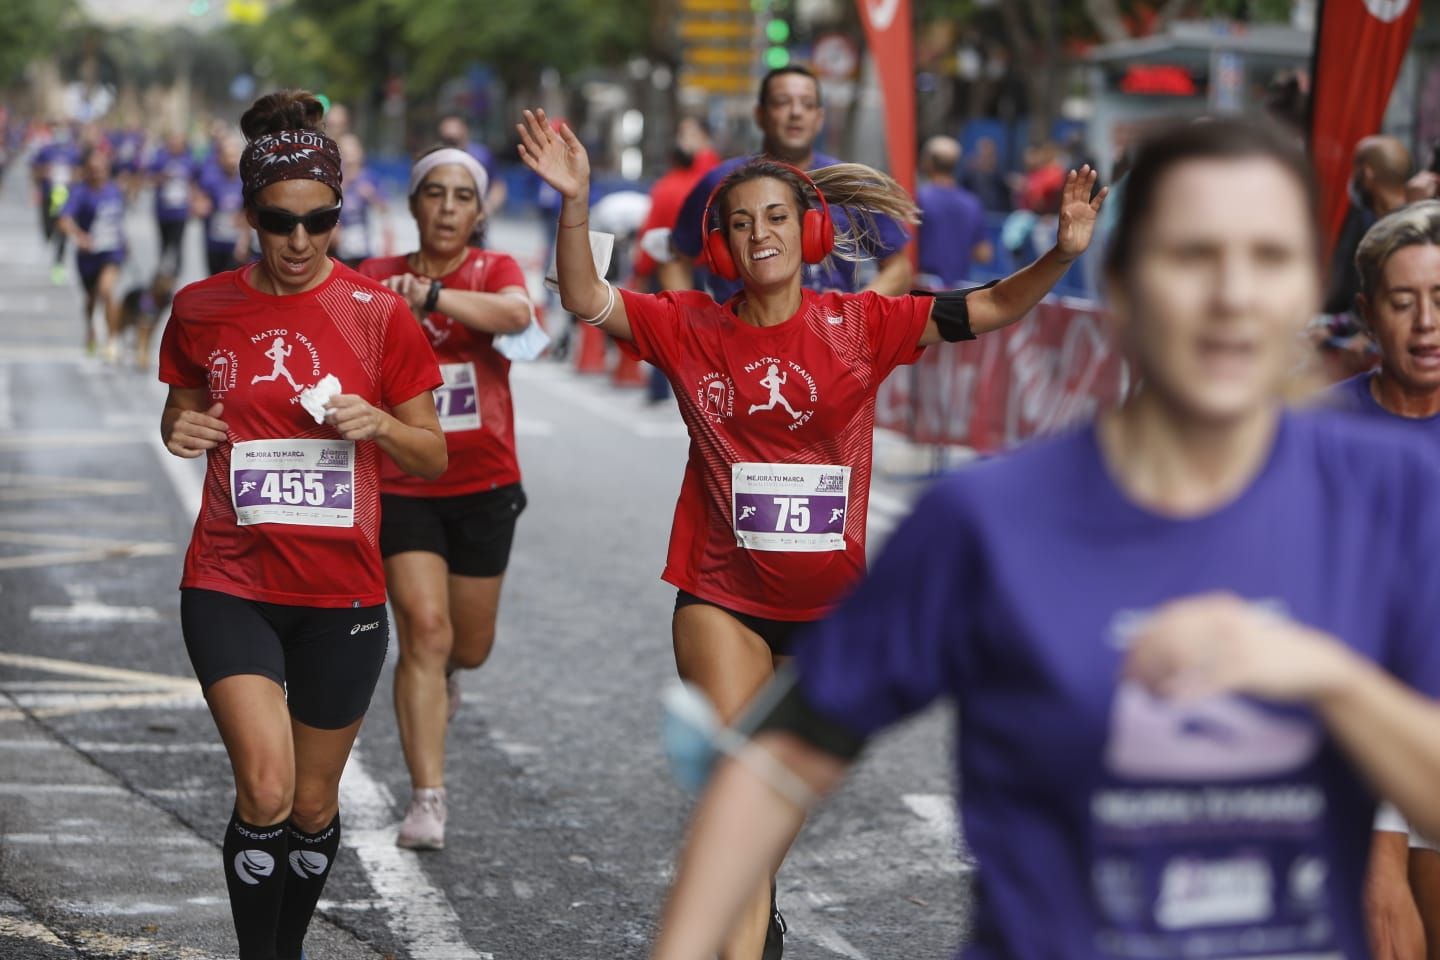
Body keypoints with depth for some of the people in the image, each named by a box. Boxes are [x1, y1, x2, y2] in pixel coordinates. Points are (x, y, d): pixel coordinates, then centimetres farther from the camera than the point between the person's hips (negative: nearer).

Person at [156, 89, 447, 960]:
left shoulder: (378, 313, -4)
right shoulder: (201, 310, 0)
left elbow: (433, 456, 2)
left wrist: (377, 423, -18)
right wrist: (179, 430, -6)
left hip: (341, 592, 0)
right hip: (231, 584, 0)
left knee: (315, 802, 12)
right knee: (265, 791, -17)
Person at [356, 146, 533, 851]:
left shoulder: (494, 270, -3)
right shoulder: (377, 277, 0)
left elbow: (515, 312, -26)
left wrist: (426, 294, -36)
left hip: (484, 484, 1)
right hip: (402, 486, -1)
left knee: (470, 647, 13)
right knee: (425, 627, -15)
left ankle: (443, 671, 52)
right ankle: (427, 800, -13)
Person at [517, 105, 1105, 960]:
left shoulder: (860, 326, -6)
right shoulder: (693, 329, -6)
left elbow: (987, 311, -7)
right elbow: (586, 301, -14)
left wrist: (1062, 255, -23)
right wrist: (576, 202, -29)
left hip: (828, 600, 2)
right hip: (722, 595, -2)